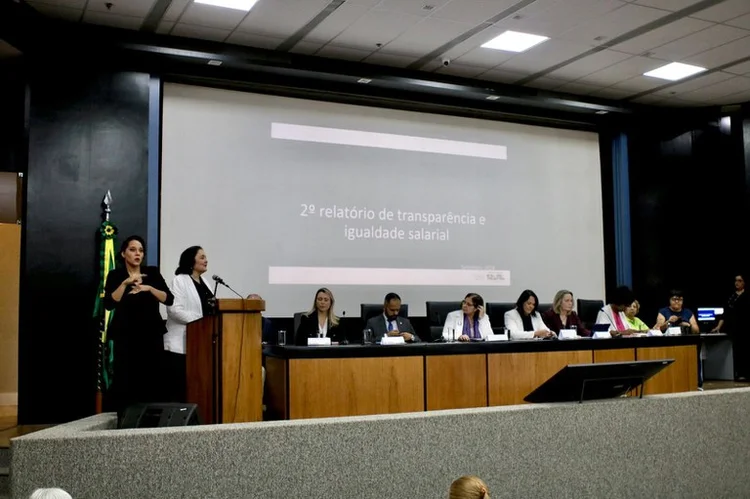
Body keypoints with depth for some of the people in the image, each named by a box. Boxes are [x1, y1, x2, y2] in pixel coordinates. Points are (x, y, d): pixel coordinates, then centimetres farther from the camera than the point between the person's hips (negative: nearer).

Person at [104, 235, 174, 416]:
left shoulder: (152, 273, 8)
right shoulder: (115, 275, 3)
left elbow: (169, 299, -1)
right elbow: (109, 304, -11)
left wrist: (149, 288, -14)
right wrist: (125, 283, -19)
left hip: (151, 334, 2)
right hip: (126, 335, -2)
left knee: (152, 380, -5)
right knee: (125, 381, -8)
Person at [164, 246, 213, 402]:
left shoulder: (204, 282, 17)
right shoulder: (179, 280, -6)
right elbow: (174, 309, -17)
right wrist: (200, 321, -18)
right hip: (181, 344, -7)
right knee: (179, 388, -4)